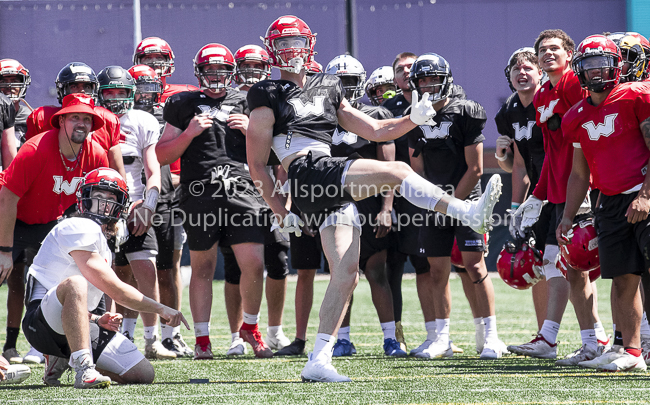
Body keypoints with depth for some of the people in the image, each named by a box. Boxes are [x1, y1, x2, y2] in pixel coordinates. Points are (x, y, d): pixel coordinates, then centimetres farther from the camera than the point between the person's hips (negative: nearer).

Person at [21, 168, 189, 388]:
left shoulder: (100, 241, 22)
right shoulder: (81, 228, -10)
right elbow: (113, 288, -15)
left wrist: (97, 319, 3)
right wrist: (161, 309, -8)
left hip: (72, 324, 9)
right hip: (43, 320, -9)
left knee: (143, 374, -2)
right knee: (74, 283, -42)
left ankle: (64, 361, 14)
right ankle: (84, 369, -46)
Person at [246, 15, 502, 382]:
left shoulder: (327, 90, 25)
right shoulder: (269, 97, 7)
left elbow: (375, 131, 25)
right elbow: (257, 164, 5)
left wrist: (413, 120, 7)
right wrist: (281, 212, 1)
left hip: (333, 190, 7)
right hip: (308, 173, -7)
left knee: (347, 274, -3)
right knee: (397, 171, -21)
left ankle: (318, 361, -2)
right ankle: (470, 213, -18)